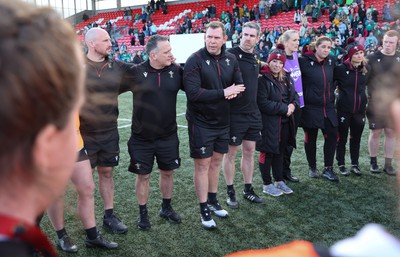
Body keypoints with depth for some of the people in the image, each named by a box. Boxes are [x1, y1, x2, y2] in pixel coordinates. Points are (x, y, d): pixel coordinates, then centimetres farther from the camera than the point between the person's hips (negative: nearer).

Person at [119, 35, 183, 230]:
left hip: (168, 135, 3)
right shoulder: (136, 72, -11)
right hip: (141, 137, -2)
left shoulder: (176, 71, -4)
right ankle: (143, 212, 29)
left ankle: (166, 208, 37)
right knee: (143, 176, 9)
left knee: (167, 172, 16)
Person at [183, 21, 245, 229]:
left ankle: (213, 201, 33)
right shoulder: (195, 60, -15)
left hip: (222, 121, 6)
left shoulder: (230, 59, 2)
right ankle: (204, 210, 15)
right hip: (201, 122, -5)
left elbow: (239, 85, 7)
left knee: (216, 161, 16)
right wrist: (223, 93, -23)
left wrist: (233, 92, -17)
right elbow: (193, 92, -24)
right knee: (203, 164, 2)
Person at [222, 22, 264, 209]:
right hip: (235, 114, -7)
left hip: (253, 113, 7)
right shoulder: (231, 55, -14)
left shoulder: (256, 57, 10)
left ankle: (248, 189, 27)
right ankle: (230, 192, 19)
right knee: (231, 153, 5)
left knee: (249, 151, 14)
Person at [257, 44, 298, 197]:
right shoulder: (263, 79, -14)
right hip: (268, 123, -7)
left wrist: (293, 105, -7)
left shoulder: (286, 78, 10)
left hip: (285, 122, 7)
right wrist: (284, 108, -17)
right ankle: (267, 184, 16)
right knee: (267, 153, 3)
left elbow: (294, 95, 17)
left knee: (280, 152, 16)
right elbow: (263, 103, -20)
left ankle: (279, 181, 29)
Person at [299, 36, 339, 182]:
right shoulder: (304, 61, -8)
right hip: (310, 108, -4)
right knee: (310, 138, 7)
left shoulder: (331, 61, 8)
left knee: (332, 136, 2)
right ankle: (312, 168, 24)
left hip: (328, 107, 5)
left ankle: (328, 169, 15)